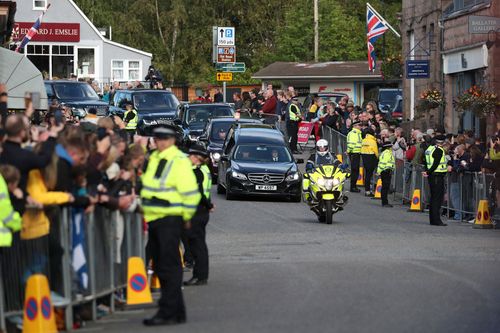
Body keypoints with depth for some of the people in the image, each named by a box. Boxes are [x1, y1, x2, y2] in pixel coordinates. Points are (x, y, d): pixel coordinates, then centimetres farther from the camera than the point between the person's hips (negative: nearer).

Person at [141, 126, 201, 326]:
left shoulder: (179, 161, -12)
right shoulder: (153, 159, 14)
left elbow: (191, 193, -15)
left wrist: (186, 217, -7)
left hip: (170, 220, -9)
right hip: (153, 219, 9)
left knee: (169, 266, -8)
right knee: (160, 266, 11)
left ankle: (168, 312, -8)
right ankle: (177, 311, 19)